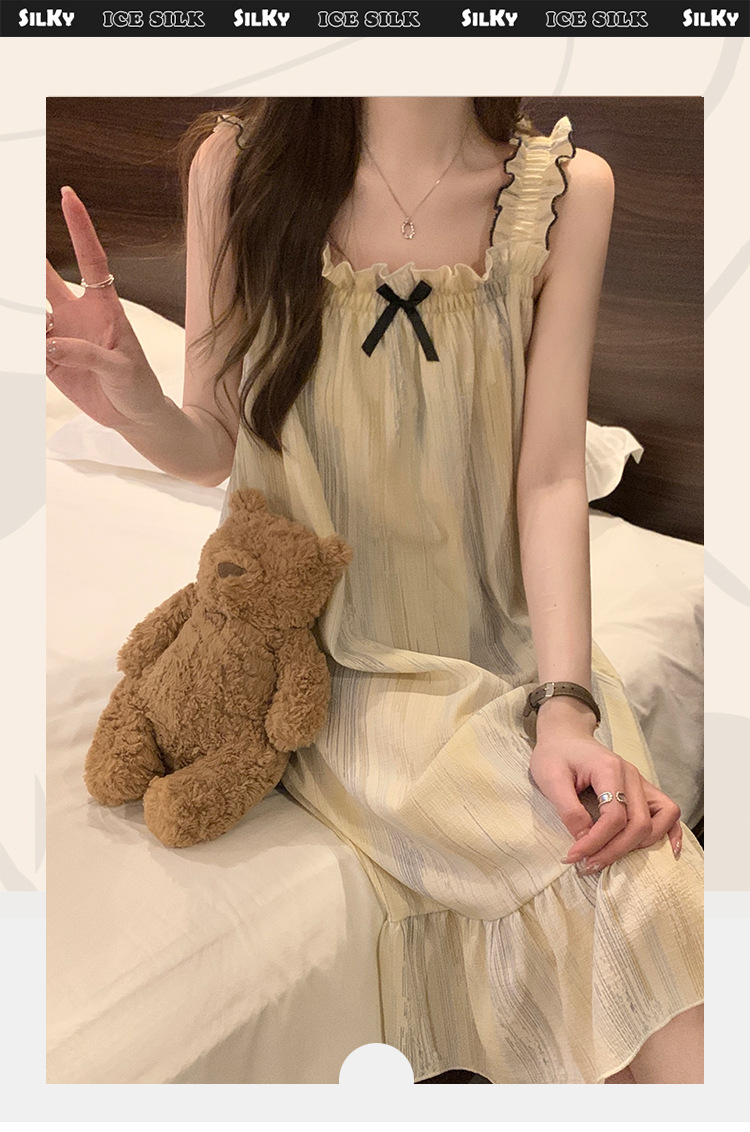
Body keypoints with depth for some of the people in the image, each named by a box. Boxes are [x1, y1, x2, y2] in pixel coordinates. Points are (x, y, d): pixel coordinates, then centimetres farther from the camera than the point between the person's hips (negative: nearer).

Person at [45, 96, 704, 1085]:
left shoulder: (566, 188, -4)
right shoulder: (239, 163, -6)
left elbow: (549, 479, -9)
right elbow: (217, 446, 0)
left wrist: (564, 703, -21)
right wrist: (137, 407, -22)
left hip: (507, 635, 2)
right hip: (334, 651, -1)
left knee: (645, 881, -21)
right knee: (561, 863, -22)